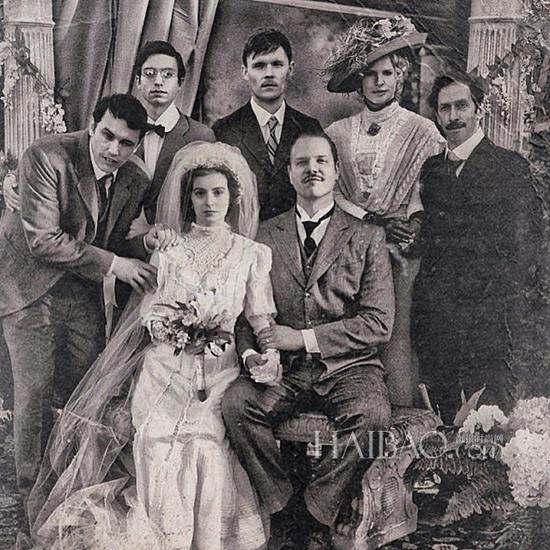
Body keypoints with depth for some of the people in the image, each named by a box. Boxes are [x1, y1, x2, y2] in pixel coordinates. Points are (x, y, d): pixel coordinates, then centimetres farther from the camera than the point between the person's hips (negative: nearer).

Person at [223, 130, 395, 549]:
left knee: (370, 413, -32)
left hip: (347, 364, -1)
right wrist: (250, 353, -11)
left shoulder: (367, 238, 6)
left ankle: (314, 516, -12)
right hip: (283, 369, 2)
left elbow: (379, 323, -2)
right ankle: (282, 507, -9)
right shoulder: (266, 236, 14)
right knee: (236, 402, -26)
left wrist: (304, 338, -11)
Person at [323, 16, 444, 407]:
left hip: (398, 256, -2)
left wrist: (410, 228, -17)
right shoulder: (337, 133, 11)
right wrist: (372, 220, -9)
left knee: (396, 336, -8)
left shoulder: (422, 132, 5)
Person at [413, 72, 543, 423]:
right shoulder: (430, 170, 15)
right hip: (435, 314, 4)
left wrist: (510, 299, -7)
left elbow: (528, 240, -1)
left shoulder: (511, 167, 1)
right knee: (444, 412, 7)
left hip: (489, 315, -4)